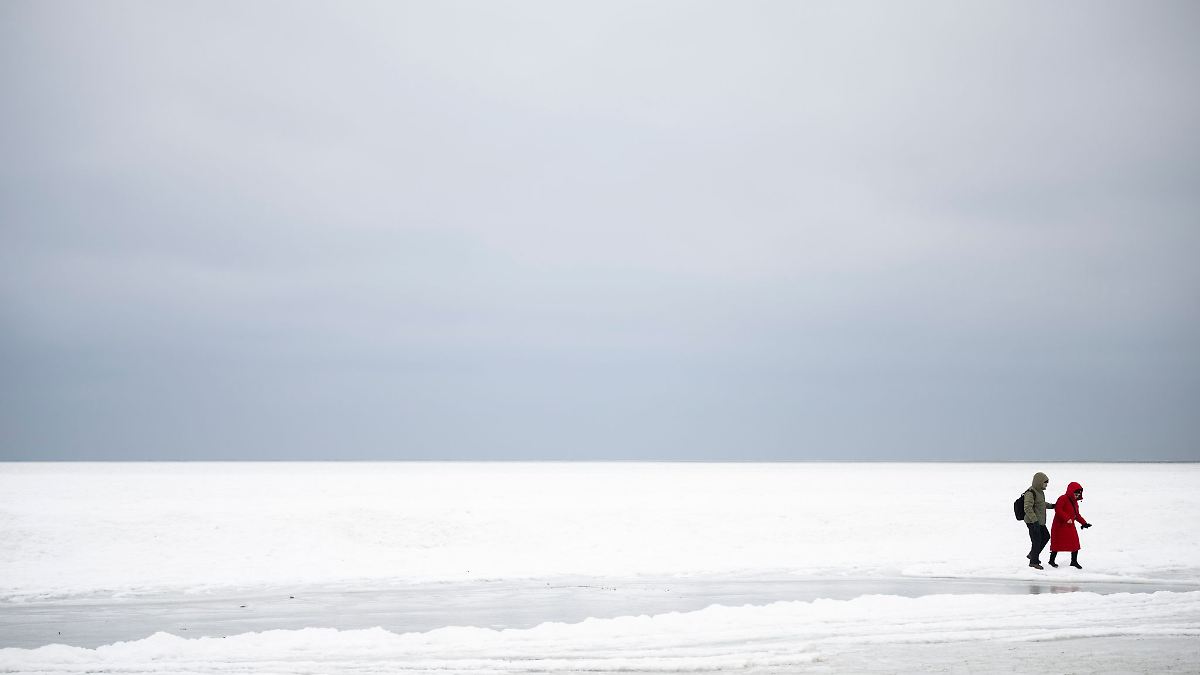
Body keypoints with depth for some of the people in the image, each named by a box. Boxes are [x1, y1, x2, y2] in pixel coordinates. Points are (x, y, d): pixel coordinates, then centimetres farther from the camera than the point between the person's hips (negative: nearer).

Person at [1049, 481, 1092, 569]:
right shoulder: (1063, 499, -14)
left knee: (1075, 544, 3)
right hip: (1060, 526, -8)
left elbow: (1077, 515, 23)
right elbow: (1058, 509, -26)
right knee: (1057, 544, -1)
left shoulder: (1075, 502, 14)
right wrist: (1067, 518, -31)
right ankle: (1052, 560, 14)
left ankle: (1074, 561, 15)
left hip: (1070, 526, 8)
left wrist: (1084, 523, 13)